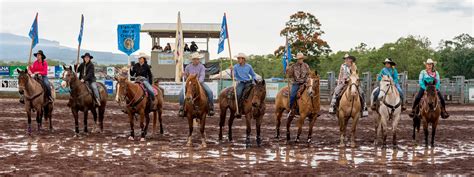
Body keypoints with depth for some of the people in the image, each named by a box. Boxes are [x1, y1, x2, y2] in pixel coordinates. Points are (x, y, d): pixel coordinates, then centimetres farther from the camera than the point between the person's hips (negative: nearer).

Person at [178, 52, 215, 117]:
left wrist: (199, 81, -32)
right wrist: (185, 75, -15)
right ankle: (181, 108, -12)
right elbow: (186, 77, 10)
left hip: (200, 82, -1)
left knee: (209, 91, -23)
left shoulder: (201, 67, -1)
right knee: (181, 93, -23)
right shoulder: (188, 67, 4)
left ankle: (211, 107, -10)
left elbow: (202, 76, -13)